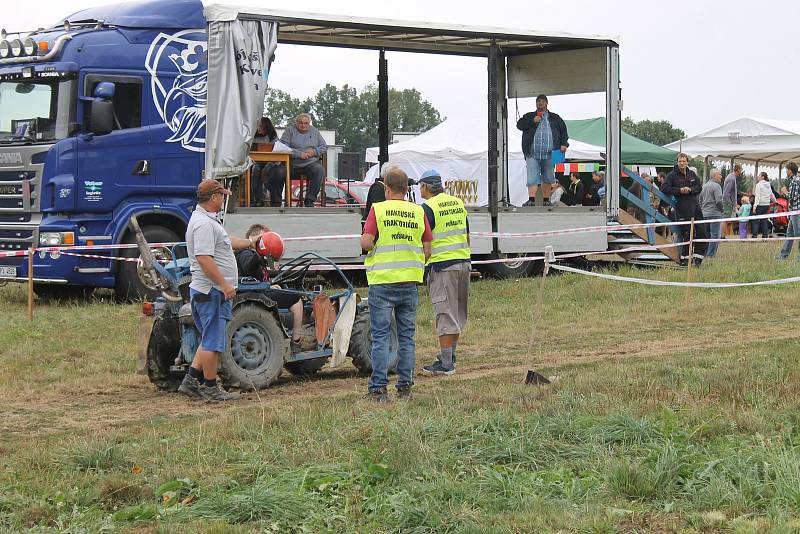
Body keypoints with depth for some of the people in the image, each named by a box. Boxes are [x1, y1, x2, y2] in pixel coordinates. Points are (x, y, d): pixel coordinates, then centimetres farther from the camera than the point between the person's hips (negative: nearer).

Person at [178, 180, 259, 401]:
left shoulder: (208, 220, 17)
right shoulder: (204, 224, -18)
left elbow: (225, 242, 33)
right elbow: (204, 258, -26)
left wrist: (250, 243, 45)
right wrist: (224, 284, -25)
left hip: (213, 291, 11)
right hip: (212, 292, -11)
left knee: (210, 340, 16)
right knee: (213, 341, -3)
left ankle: (191, 381, 16)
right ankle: (211, 388, 3)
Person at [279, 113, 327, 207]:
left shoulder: (314, 131, 17)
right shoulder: (290, 130, 6)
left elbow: (324, 147, 17)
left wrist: (315, 151, -6)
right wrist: (299, 154, -17)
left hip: (311, 163, 2)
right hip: (292, 165, -2)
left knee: (319, 170, -32)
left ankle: (309, 200, -25)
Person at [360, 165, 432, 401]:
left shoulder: (378, 209, -5)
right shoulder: (418, 212, 5)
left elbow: (366, 243, -13)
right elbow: (427, 250, 6)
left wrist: (371, 244, 9)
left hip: (382, 282, -3)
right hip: (410, 283, 3)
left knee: (380, 336, 0)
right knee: (406, 336, 9)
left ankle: (378, 388, -3)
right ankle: (405, 386, 10)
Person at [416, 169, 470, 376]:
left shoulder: (429, 207, -11)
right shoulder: (458, 203, 12)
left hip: (442, 264, -7)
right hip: (464, 262, 7)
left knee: (445, 315, -4)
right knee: (458, 313, 16)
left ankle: (445, 364, -3)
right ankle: (450, 356, 29)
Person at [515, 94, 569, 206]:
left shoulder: (555, 118, 17)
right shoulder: (529, 116, 16)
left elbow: (563, 131, 14)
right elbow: (519, 125, 2)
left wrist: (563, 144, 0)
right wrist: (532, 121, -9)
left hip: (549, 154, 1)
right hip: (532, 154, -1)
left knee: (548, 178, 5)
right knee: (532, 178, -11)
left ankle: (546, 200, 12)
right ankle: (531, 200, -17)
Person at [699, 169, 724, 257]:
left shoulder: (704, 186, 15)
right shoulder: (716, 186, -11)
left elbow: (700, 200, 19)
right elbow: (719, 201, -16)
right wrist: (722, 209, 0)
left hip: (705, 213, 8)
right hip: (714, 213, -8)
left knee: (707, 234, 14)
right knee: (715, 235, -6)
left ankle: (705, 253, 16)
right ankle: (711, 255, -10)